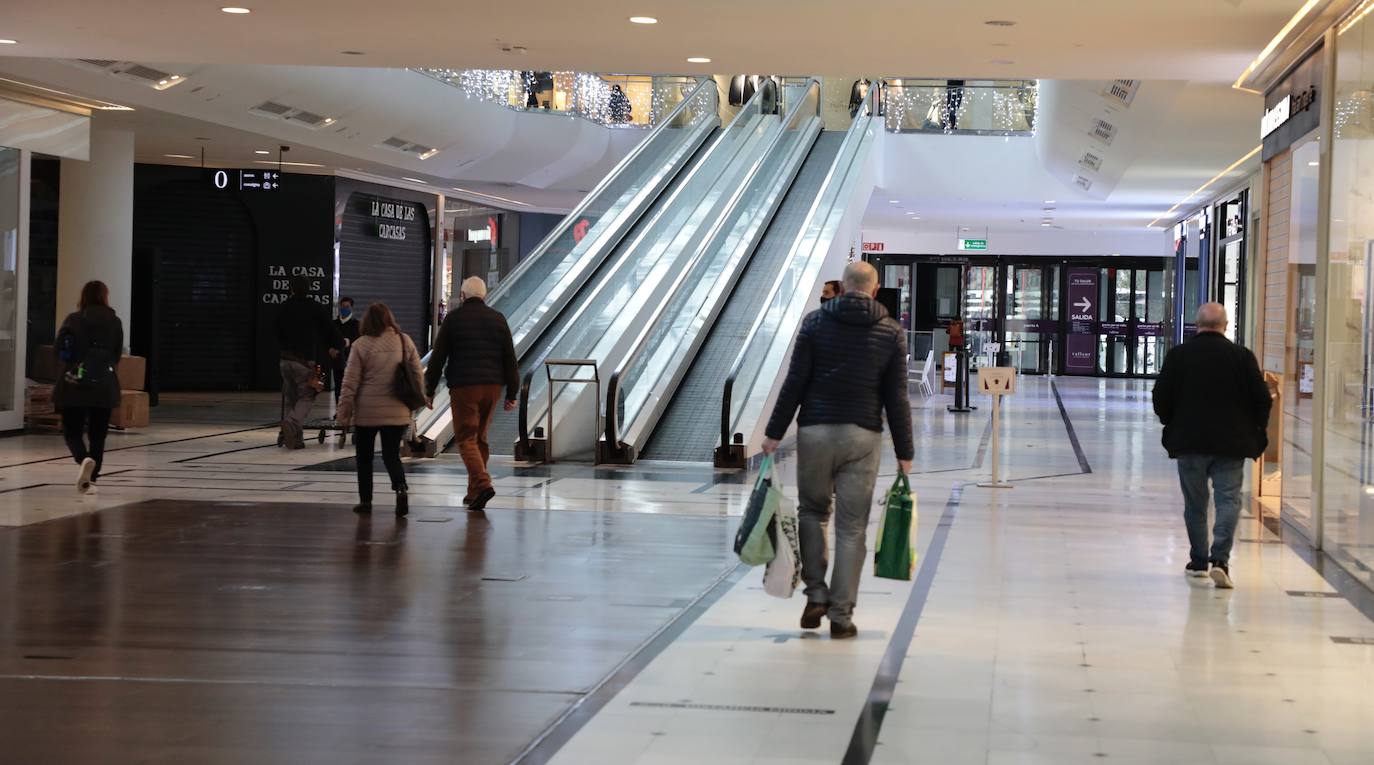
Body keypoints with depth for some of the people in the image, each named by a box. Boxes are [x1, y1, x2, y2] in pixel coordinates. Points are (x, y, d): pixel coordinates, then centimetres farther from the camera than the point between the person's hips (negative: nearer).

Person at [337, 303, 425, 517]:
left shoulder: (361, 345, -7)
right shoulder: (404, 341, 2)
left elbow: (351, 380, -5)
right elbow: (418, 373, 7)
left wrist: (344, 407, 2)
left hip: (367, 411, -2)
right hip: (397, 411, 2)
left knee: (364, 457, 12)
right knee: (392, 455, 8)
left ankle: (365, 500, 15)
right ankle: (400, 488, -18)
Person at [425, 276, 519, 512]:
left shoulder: (453, 318, 0)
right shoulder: (497, 319, 10)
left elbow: (437, 357, 0)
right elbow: (510, 360, 9)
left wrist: (429, 390, 7)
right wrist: (512, 393, 13)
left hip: (464, 386, -4)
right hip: (493, 386, 4)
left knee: (466, 438, -3)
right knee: (480, 438, 15)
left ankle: (482, 484, -23)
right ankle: (474, 492, 17)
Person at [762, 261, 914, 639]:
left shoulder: (816, 322, 0)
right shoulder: (891, 332, 2)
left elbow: (795, 382, -4)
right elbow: (896, 398, 1)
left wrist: (774, 432, 1)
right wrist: (904, 452, 6)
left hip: (815, 432, 0)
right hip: (863, 437, 0)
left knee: (812, 511, 18)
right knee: (851, 527, 3)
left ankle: (816, 594, 9)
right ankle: (841, 615, 4)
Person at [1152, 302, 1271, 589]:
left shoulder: (1178, 355, -2)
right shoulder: (1242, 356, -4)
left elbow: (1161, 398, 0)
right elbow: (1262, 400, -2)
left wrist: (1172, 426, 17)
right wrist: (1255, 431, 13)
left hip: (1189, 442, 1)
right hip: (1231, 444, -1)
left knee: (1195, 503, 13)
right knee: (1228, 500, 0)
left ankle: (1198, 561, 20)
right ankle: (1220, 559, -16)